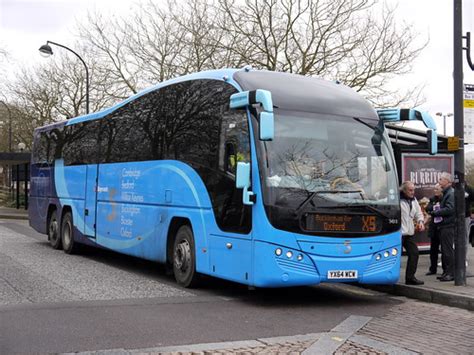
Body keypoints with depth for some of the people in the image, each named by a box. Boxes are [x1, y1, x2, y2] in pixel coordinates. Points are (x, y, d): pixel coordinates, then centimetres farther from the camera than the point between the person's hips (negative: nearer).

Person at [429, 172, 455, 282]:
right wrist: (436, 212, 6)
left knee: (448, 250, -7)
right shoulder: (446, 193, 18)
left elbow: (450, 209, -22)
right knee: (444, 250, 13)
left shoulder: (451, 193, -12)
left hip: (448, 226, -10)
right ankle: (446, 272, 19)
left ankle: (451, 273, -2)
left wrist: (435, 212, -13)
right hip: (443, 225, 10)